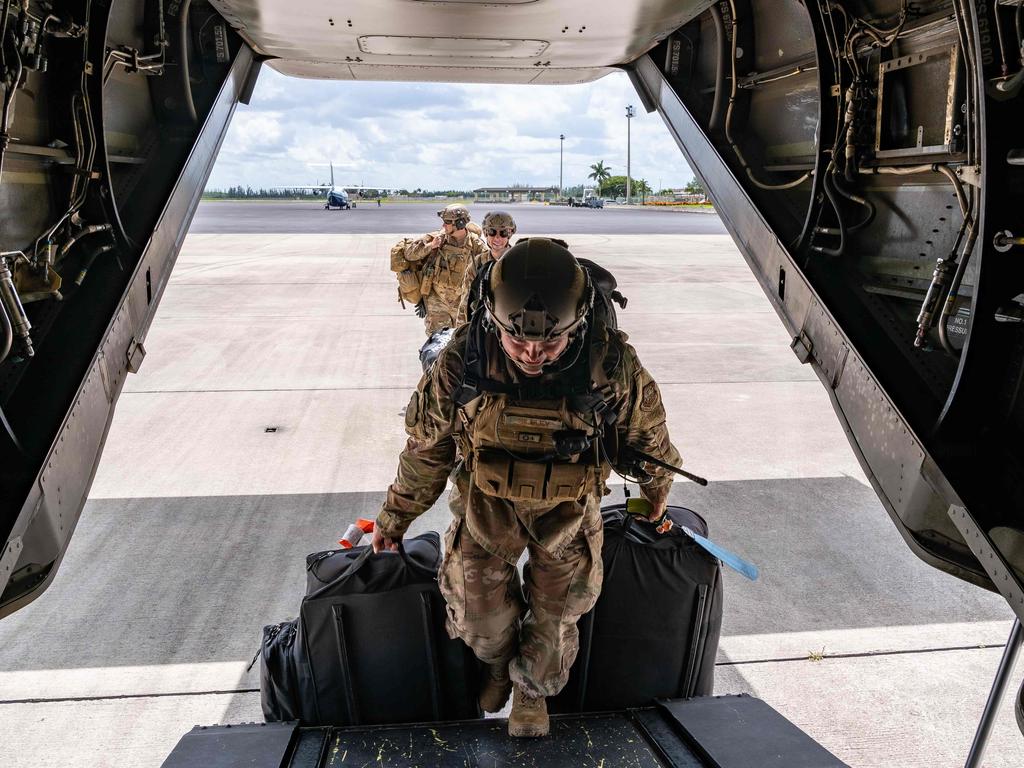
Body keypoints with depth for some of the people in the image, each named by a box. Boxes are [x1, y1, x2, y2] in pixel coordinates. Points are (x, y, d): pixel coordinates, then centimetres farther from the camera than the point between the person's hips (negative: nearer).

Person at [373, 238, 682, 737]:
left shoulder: (612, 364, -26)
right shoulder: (461, 362, -25)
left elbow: (645, 428, -3)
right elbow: (427, 444, -7)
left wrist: (657, 484, 15)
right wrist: (396, 516, 5)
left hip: (568, 506, 0)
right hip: (487, 497, 0)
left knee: (557, 613, 10)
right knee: (479, 613, 0)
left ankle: (531, 688, 44)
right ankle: (499, 662, 38)